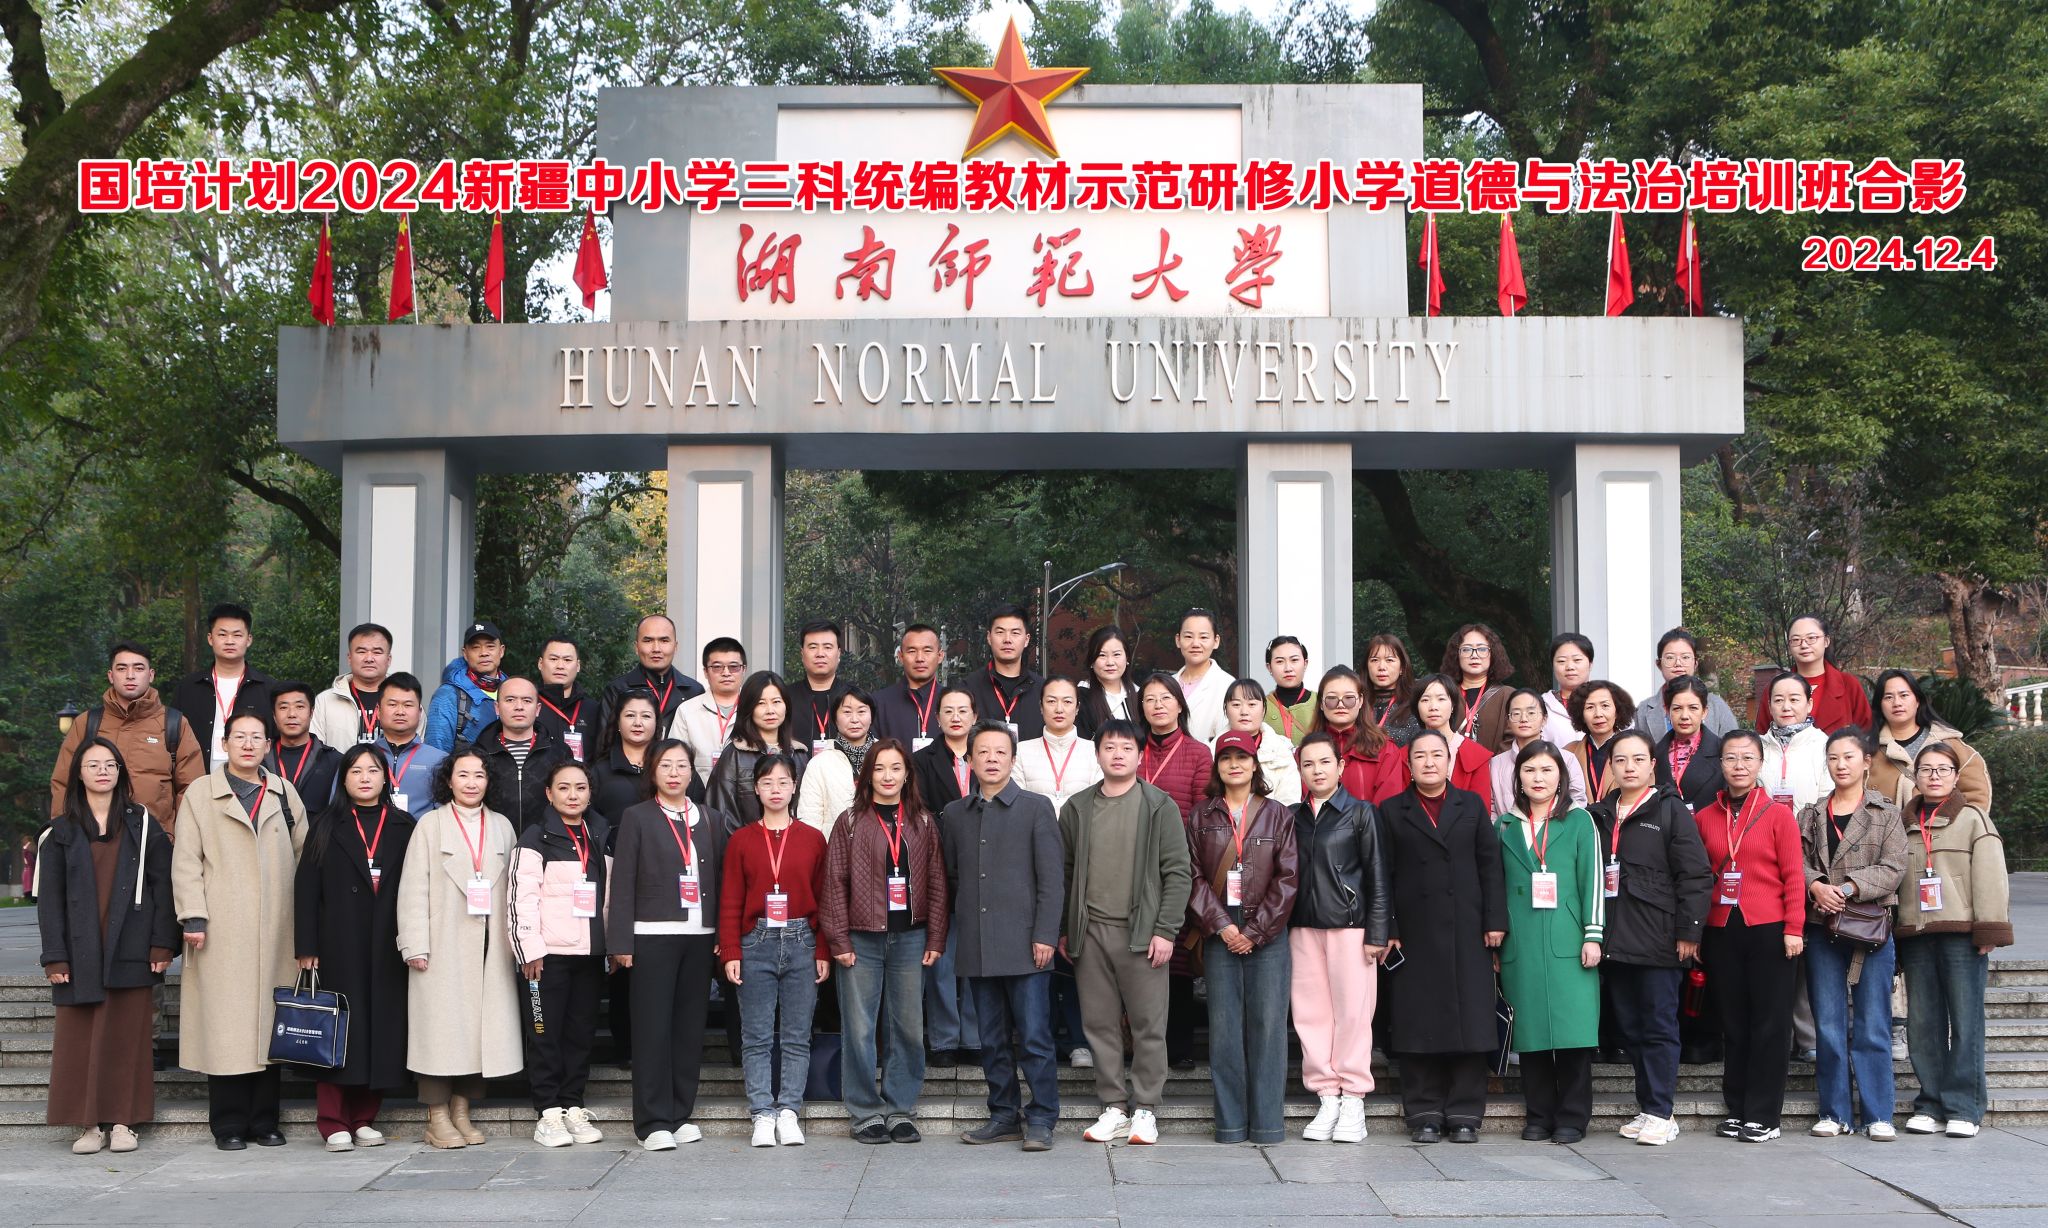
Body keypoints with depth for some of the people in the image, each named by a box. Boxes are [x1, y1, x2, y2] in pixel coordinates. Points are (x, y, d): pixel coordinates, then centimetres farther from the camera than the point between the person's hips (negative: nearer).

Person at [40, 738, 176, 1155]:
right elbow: (50, 897, 5)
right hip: (81, 953, 1)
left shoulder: (142, 824, 6)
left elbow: (161, 884, 3)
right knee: (81, 1037, -1)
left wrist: (162, 944, -5)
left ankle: (122, 1121, 7)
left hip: (129, 950, -1)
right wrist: (55, 956, -4)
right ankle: (92, 1123, 6)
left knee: (125, 1034, 0)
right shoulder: (62, 832, 8)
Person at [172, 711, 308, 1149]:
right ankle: (229, 1125, 3)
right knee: (225, 1024, -4)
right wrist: (193, 916, -8)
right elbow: (186, 861, 1)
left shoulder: (285, 793, 15)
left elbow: (304, 854, 14)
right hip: (222, 931, -3)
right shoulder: (201, 794, 6)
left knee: (270, 1021, 3)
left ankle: (263, 1121, 10)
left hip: (275, 929, 3)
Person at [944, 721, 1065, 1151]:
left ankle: (1041, 1120, 5)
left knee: (1034, 1038, -3)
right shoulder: (954, 815, 13)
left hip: (1023, 946, -4)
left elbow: (1052, 877, -3)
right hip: (977, 950, 4)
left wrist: (1045, 935, -9)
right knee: (992, 1041, 10)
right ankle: (1005, 1116, 19)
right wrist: (953, 930, 12)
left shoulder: (1036, 808, 1)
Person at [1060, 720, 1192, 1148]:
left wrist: (1165, 929, -9)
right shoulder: (1077, 808, 9)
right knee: (1100, 1024, 6)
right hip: (1090, 932, 3)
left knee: (1149, 1024, 0)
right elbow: (1063, 871, 12)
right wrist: (1063, 929, 7)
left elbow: (1177, 871, -3)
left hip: (1141, 932, -3)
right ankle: (1114, 1107, 15)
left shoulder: (1160, 807, 0)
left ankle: (1145, 1109, 8)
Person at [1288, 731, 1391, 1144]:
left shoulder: (1361, 813, 3)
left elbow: (1378, 876, 0)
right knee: (1311, 1013, 3)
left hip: (1349, 924, -4)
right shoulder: (1293, 817, 13)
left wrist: (1377, 932, -6)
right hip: (1303, 927, 4)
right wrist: (1282, 925, 4)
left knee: (1353, 1013, -4)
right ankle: (1326, 1098, 10)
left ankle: (1353, 1102, 3)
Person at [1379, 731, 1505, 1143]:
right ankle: (1424, 1113, 7)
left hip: (1467, 931, 1)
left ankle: (1465, 1113, 6)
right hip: (1415, 934, -1)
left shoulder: (1471, 805, 12)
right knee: (1418, 1024, -1)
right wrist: (1385, 929, -4)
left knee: (1470, 1019, 0)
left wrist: (1495, 920, -2)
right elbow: (1383, 874, 4)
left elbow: (1490, 864, 7)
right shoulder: (1392, 811, 9)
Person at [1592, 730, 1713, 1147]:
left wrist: (1688, 932, -10)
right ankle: (1648, 1108, 17)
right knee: (1630, 1028, 9)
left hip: (1656, 938, -5)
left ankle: (1659, 1113, 3)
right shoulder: (1598, 815, 14)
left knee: (1659, 1029, -1)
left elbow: (1694, 875, -5)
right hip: (1613, 939, 5)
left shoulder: (1670, 810, -1)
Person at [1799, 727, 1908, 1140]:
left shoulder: (1886, 814, 5)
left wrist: (1849, 888, -17)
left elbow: (1893, 869, -5)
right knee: (1828, 1025, 4)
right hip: (1822, 929, 2)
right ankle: (1834, 1112, 12)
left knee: (1872, 1026, 0)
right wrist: (1816, 887, -15)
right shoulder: (1812, 814, 12)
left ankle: (1877, 1114, 6)